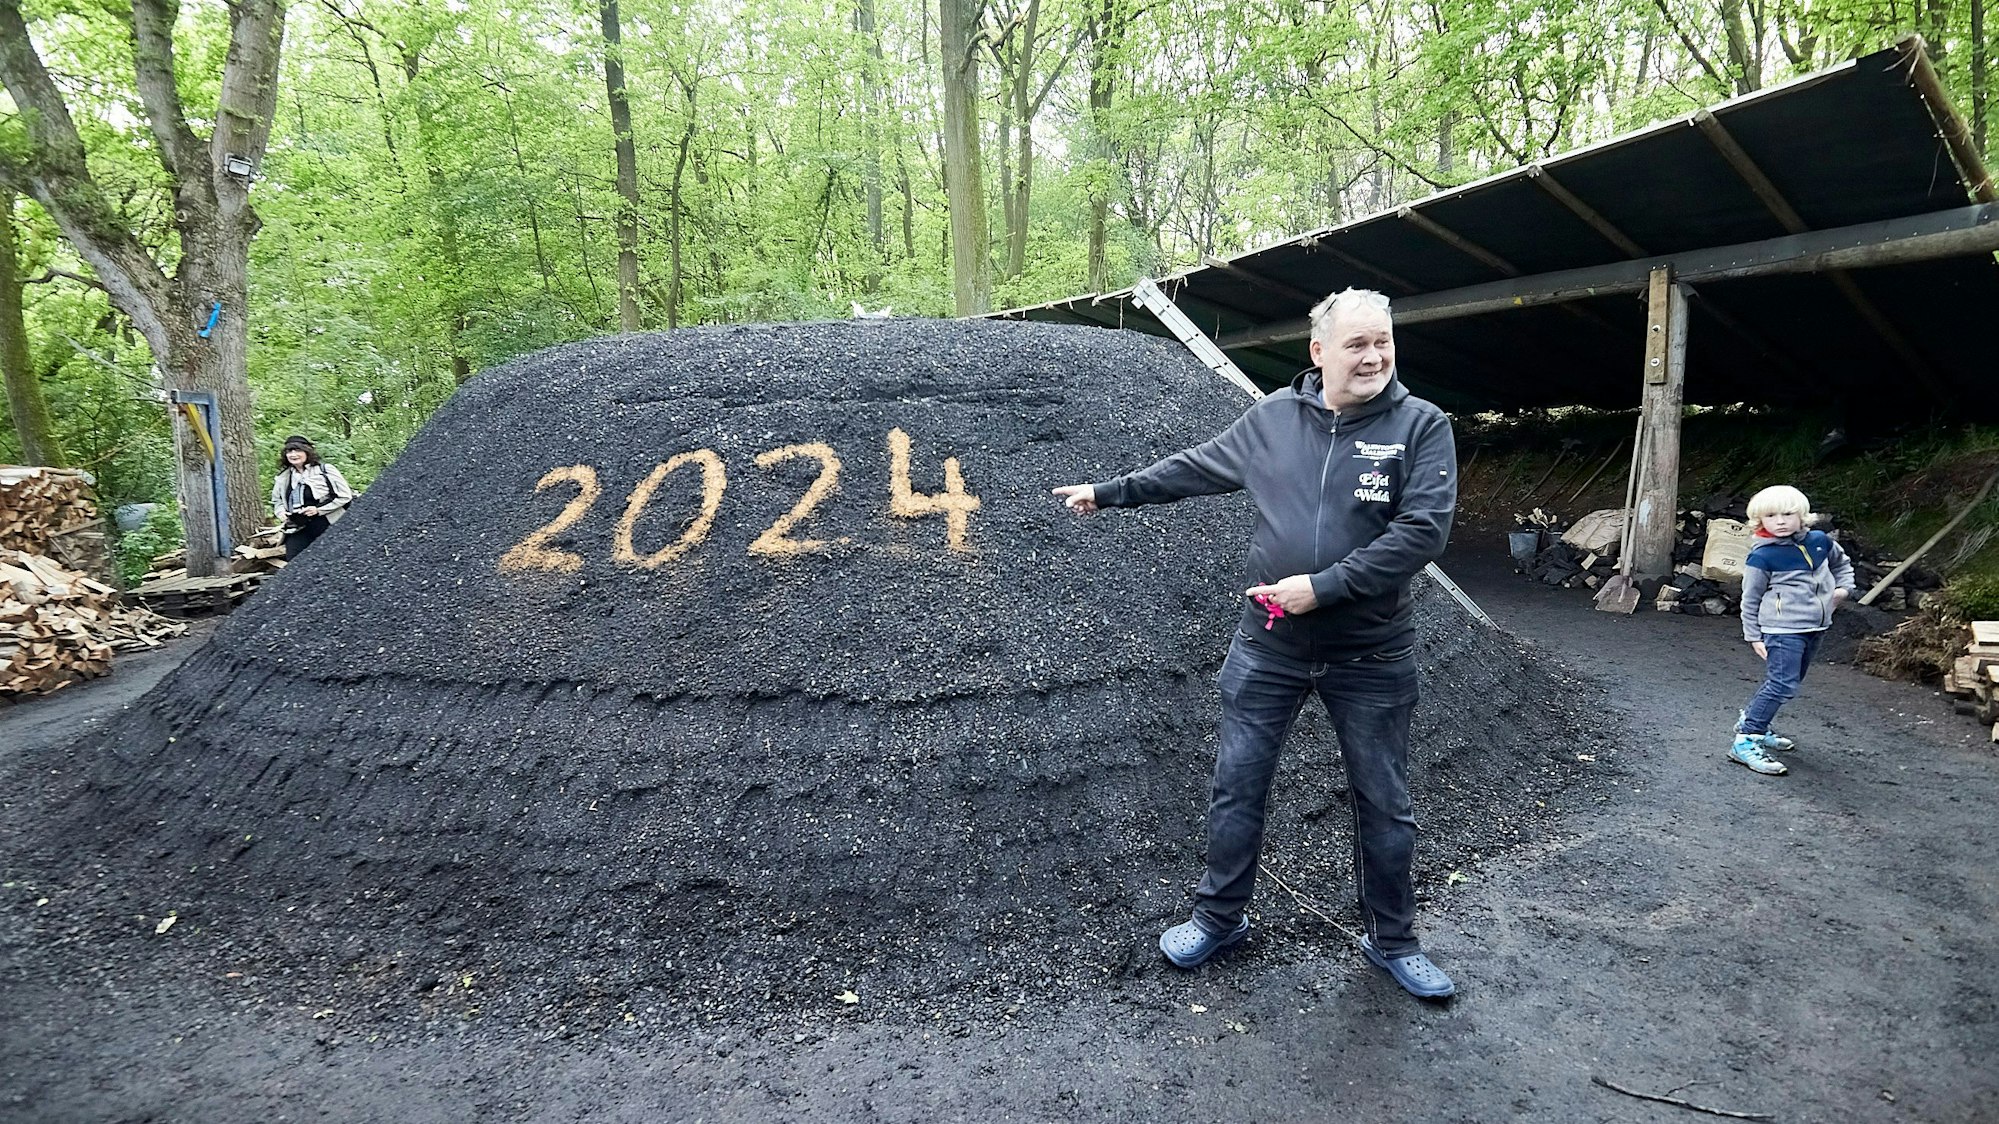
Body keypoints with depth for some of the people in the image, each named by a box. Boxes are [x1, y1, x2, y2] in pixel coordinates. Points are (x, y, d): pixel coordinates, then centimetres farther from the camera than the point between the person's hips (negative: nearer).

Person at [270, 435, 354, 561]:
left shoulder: (325, 470, -4)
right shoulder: (284, 477, 11)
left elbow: (345, 496, -6)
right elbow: (276, 500, 27)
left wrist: (319, 510, -13)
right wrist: (281, 512, 4)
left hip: (327, 526, -4)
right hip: (299, 530, 4)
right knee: (293, 560, -10)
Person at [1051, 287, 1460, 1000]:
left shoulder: (1422, 426, -7)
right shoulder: (1272, 418, 2)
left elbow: (1422, 531, -16)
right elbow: (1195, 468, 14)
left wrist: (1322, 586, -21)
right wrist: (1109, 492, 20)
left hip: (1371, 655, -2)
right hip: (1269, 647, 2)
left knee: (1383, 803, 12)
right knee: (1236, 786, 10)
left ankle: (1392, 941, 34)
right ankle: (1219, 918, 31)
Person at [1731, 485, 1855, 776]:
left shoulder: (1820, 541, 3)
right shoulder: (1762, 557, -14)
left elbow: (1841, 563, 26)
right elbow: (1750, 599, -6)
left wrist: (1844, 588, 8)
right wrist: (1754, 636, -5)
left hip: (1814, 629, 7)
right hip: (1782, 630, -7)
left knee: (1787, 682, 18)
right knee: (1783, 685, -15)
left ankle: (1751, 720, 35)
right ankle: (1745, 742, -12)